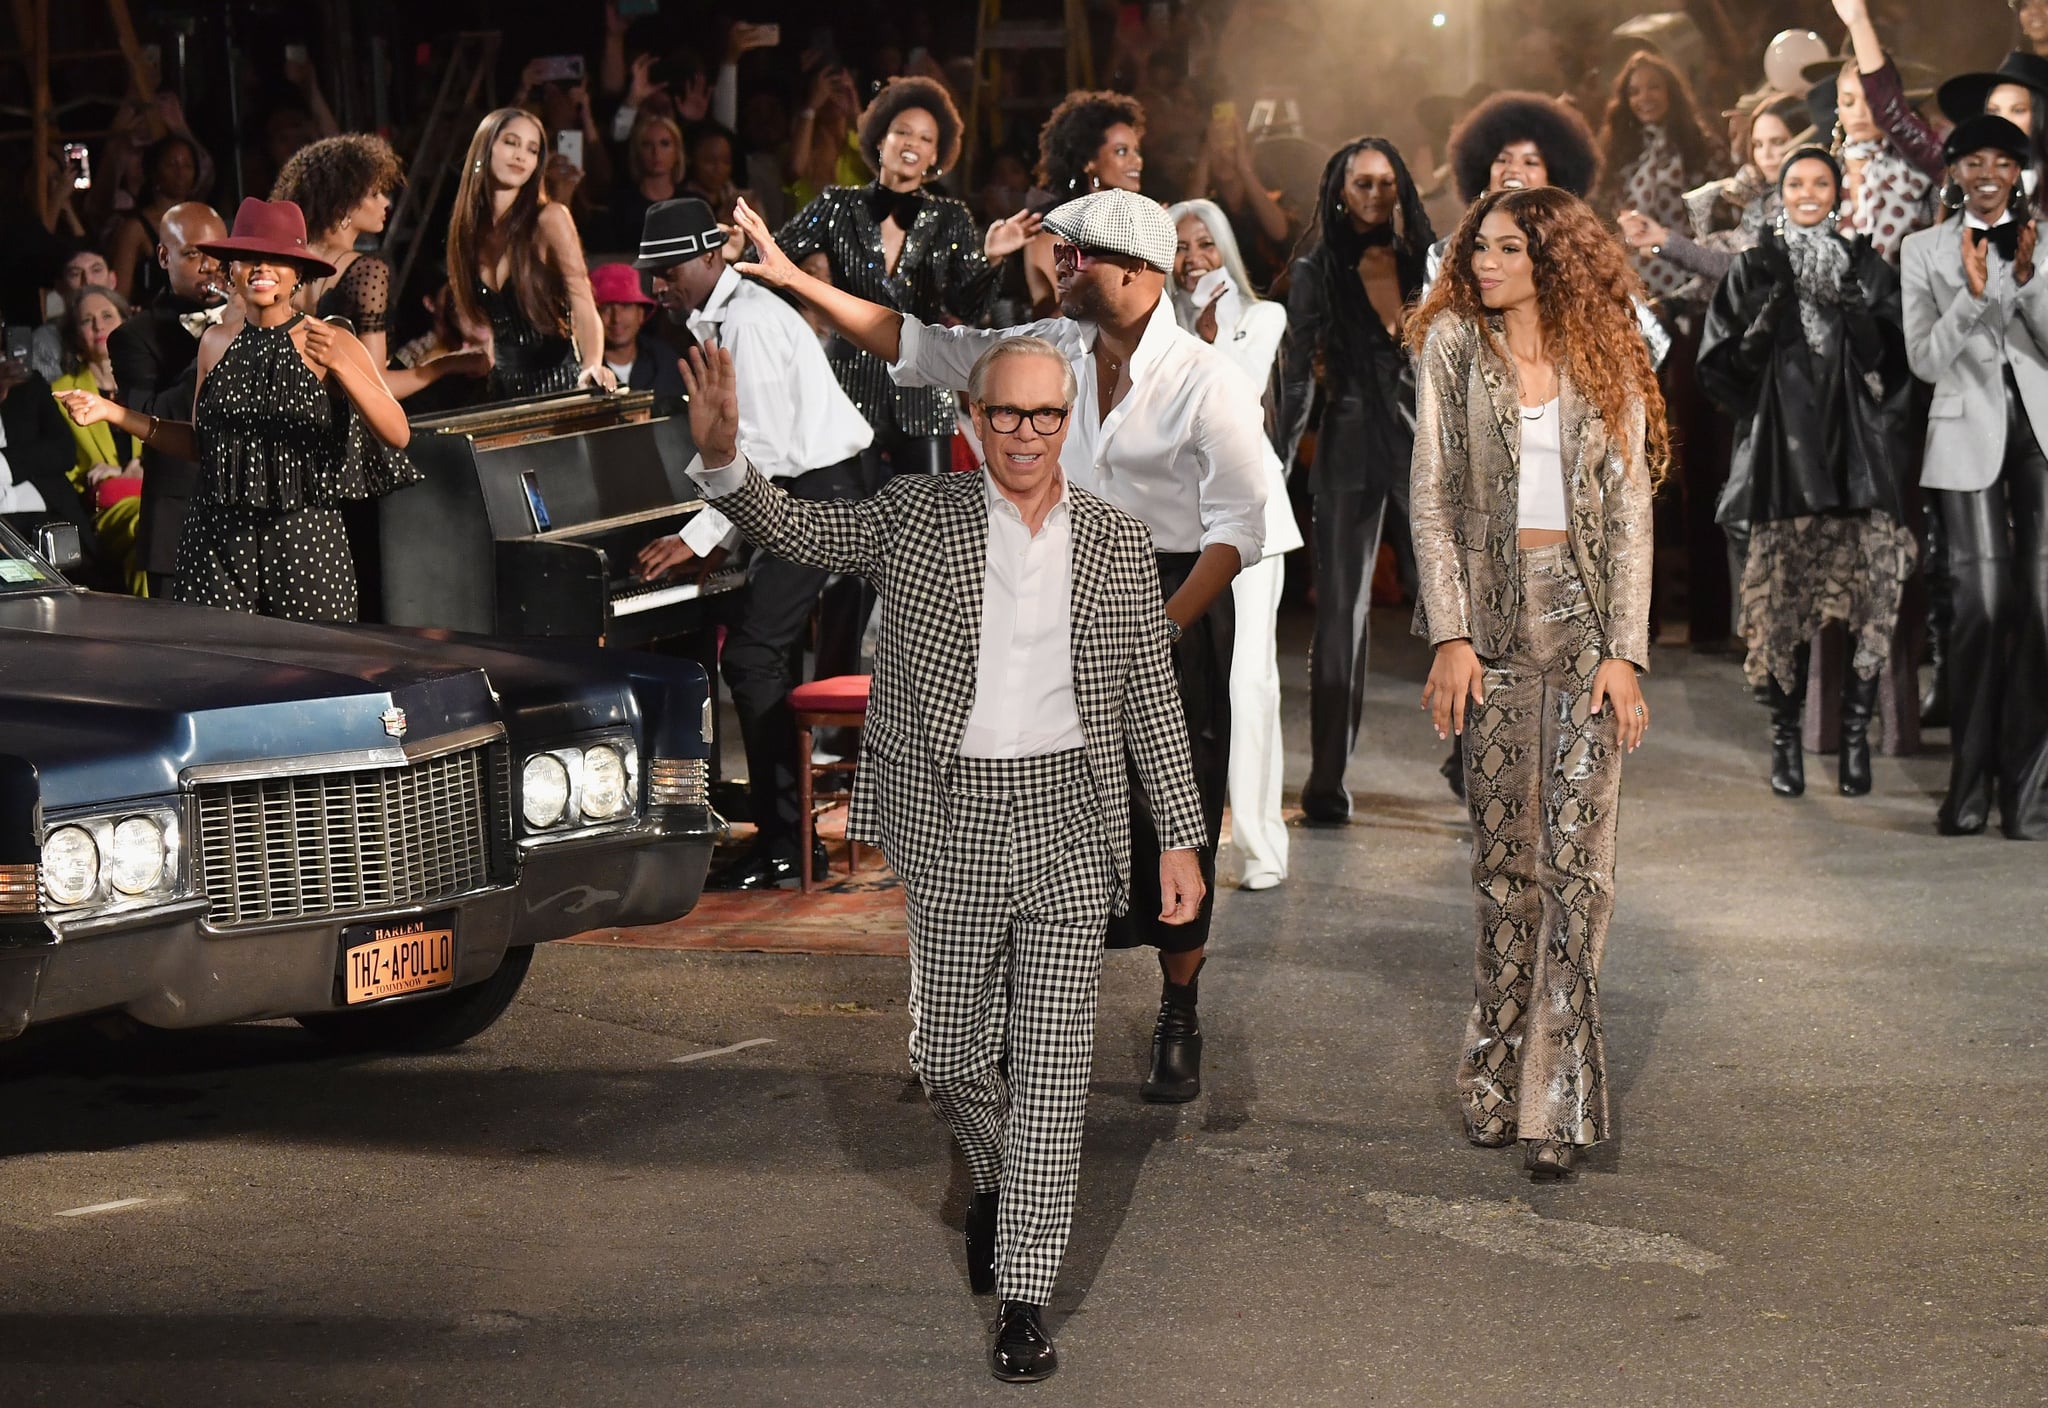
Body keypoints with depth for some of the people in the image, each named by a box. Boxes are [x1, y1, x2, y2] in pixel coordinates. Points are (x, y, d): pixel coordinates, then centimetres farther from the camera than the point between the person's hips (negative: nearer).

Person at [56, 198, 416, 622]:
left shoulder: (332, 342, -4)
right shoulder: (217, 342, 9)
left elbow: (397, 434, -12)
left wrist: (340, 365, -25)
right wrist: (114, 413, 11)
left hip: (306, 543, -3)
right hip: (218, 540, 3)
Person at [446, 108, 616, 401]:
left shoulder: (549, 218, -8)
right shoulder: (469, 230, 7)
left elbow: (583, 306, -17)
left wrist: (592, 367, -33)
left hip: (558, 386, -4)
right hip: (502, 390, 4)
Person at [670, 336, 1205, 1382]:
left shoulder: (1118, 543, 3)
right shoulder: (915, 516, 1)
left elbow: (1153, 699, 6)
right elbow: (793, 529, -6)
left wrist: (1180, 839, 4)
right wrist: (722, 459, -27)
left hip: (1069, 821, 0)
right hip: (951, 825, 0)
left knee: (1051, 1068, -2)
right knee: (947, 1053, 10)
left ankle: (1025, 1296, 2)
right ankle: (994, 1178, 42)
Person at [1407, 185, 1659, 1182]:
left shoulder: (1605, 365, 6)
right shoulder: (1453, 345, 5)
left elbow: (1629, 512, 3)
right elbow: (1433, 496, 1)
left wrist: (1624, 650, -7)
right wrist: (1451, 635, -8)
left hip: (1585, 616, 0)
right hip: (1492, 613, 0)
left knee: (1577, 857, -8)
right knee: (1503, 854, 3)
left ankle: (1557, 1100, -7)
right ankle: (1498, 1090, 12)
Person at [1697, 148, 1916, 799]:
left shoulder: (1868, 266, 13)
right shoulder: (1754, 270, 11)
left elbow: (1897, 360, 5)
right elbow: (1720, 364, 7)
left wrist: (1862, 317, -11)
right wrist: (1759, 333, -10)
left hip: (1857, 446, 1)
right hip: (1783, 446, -1)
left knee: (1865, 593, -9)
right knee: (1785, 596, -6)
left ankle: (1856, 737, -2)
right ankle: (1786, 740, 2)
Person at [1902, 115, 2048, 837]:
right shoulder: (1925, 249, 9)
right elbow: (1926, 360, 2)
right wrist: (1972, 293, -13)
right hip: (1970, 433, -1)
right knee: (1982, 603, -9)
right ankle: (1970, 782, 1)